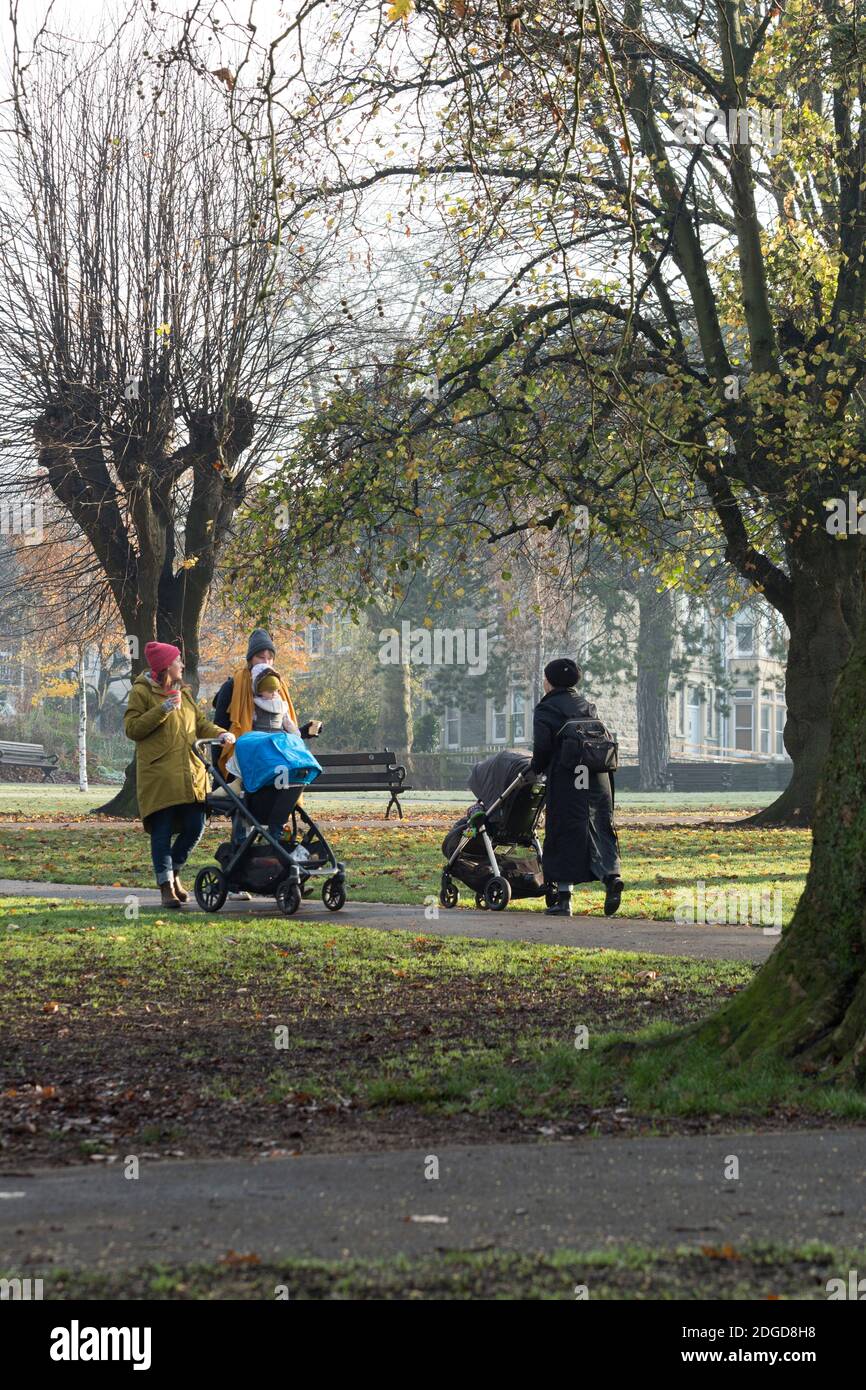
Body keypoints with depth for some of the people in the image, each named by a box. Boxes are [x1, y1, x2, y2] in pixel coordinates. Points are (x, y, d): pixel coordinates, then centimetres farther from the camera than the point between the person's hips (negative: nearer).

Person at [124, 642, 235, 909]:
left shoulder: (183, 692, 20)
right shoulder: (142, 692, -2)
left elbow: (199, 722, 23)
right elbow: (131, 728, -8)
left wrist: (220, 734, 3)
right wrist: (162, 711, -17)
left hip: (189, 774, 7)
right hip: (158, 774, -6)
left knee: (194, 826, 3)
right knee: (162, 831, -5)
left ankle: (173, 873, 24)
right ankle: (166, 887, 0)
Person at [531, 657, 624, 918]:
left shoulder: (546, 710, -1)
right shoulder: (587, 706, 18)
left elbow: (542, 746, -11)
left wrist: (537, 769, 6)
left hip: (566, 780, -5)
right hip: (598, 779, 5)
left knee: (565, 837, 0)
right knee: (600, 831, 8)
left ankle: (564, 898, 0)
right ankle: (612, 875, -17)